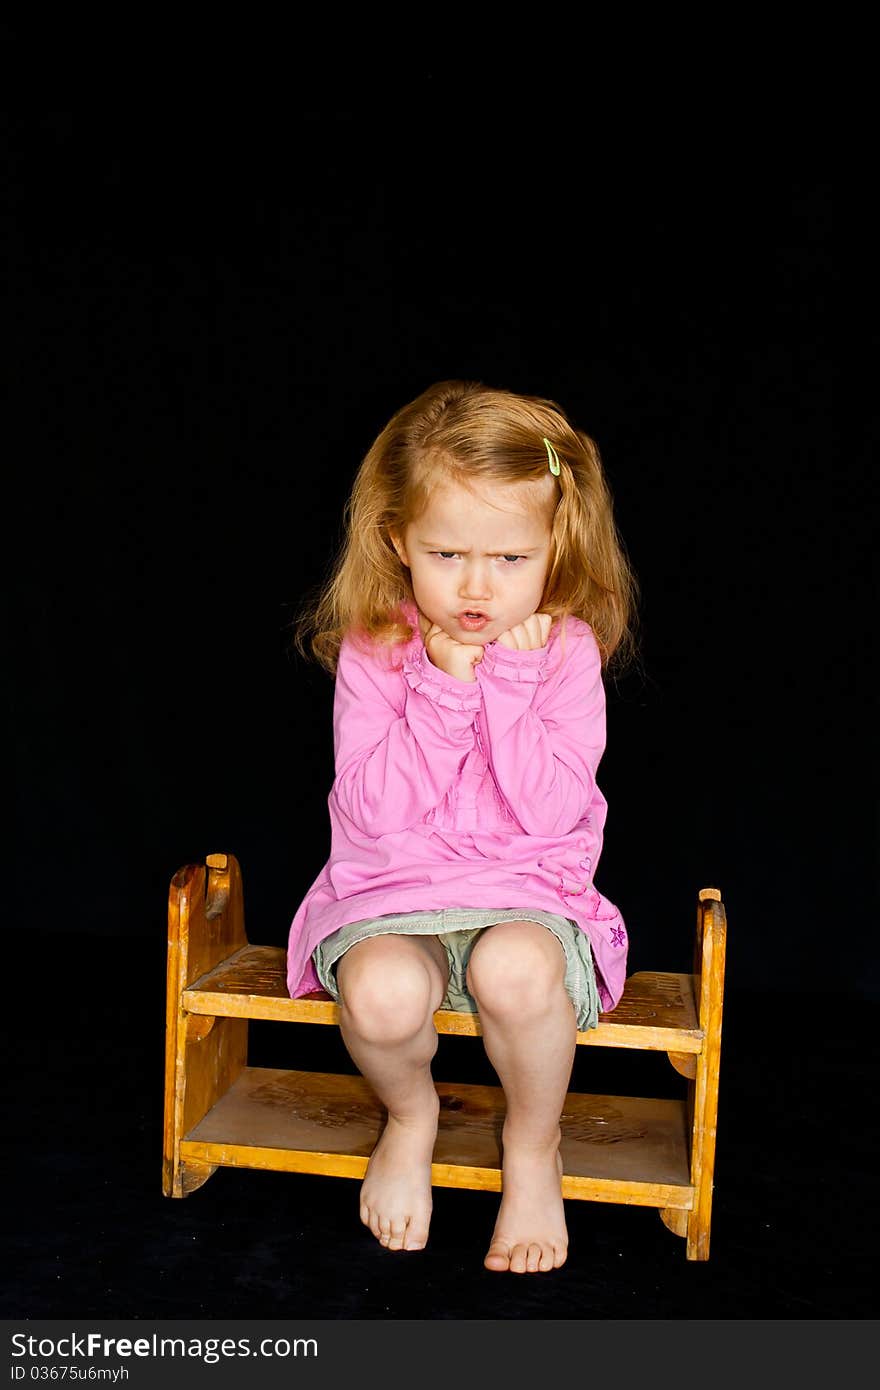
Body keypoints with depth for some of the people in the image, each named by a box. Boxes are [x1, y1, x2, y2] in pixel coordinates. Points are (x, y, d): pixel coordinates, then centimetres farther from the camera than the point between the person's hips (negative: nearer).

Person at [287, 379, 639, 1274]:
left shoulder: (565, 651, -3)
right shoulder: (373, 652, -4)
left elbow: (552, 810, -13)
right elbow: (374, 814, -13)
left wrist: (507, 684, -18)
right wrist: (442, 692, -19)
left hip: (528, 892, 0)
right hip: (392, 892, 0)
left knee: (516, 969, -35)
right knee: (381, 991, -33)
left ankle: (533, 1147, -1)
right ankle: (409, 1116, 6)